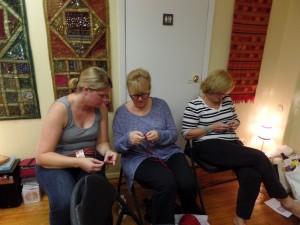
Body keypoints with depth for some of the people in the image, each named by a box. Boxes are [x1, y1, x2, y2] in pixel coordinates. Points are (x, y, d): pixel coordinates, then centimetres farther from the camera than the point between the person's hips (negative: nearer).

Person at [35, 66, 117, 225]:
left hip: (88, 162, 4)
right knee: (64, 202, -31)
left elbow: (102, 142, 6)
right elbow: (42, 156, -19)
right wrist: (78, 162, -30)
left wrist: (107, 151, -18)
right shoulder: (60, 108, -20)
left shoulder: (101, 108, -5)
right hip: (56, 164, -3)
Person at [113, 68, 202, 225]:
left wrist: (160, 135, -22)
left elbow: (174, 134, 1)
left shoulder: (160, 105, 2)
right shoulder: (121, 112, -3)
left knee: (188, 183, -20)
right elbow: (117, 146, -2)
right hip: (139, 158, -2)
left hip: (168, 153, 3)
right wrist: (128, 139, -26)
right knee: (167, 183, -30)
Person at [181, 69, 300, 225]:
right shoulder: (194, 106, -6)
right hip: (208, 147, -6)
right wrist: (211, 128, -15)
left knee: (252, 175, -25)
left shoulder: (227, 100, 12)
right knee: (259, 157, -21)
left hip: (232, 145, 6)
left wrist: (236, 123, 1)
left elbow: (235, 118, 26)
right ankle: (285, 200, 4)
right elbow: (186, 134, -7)